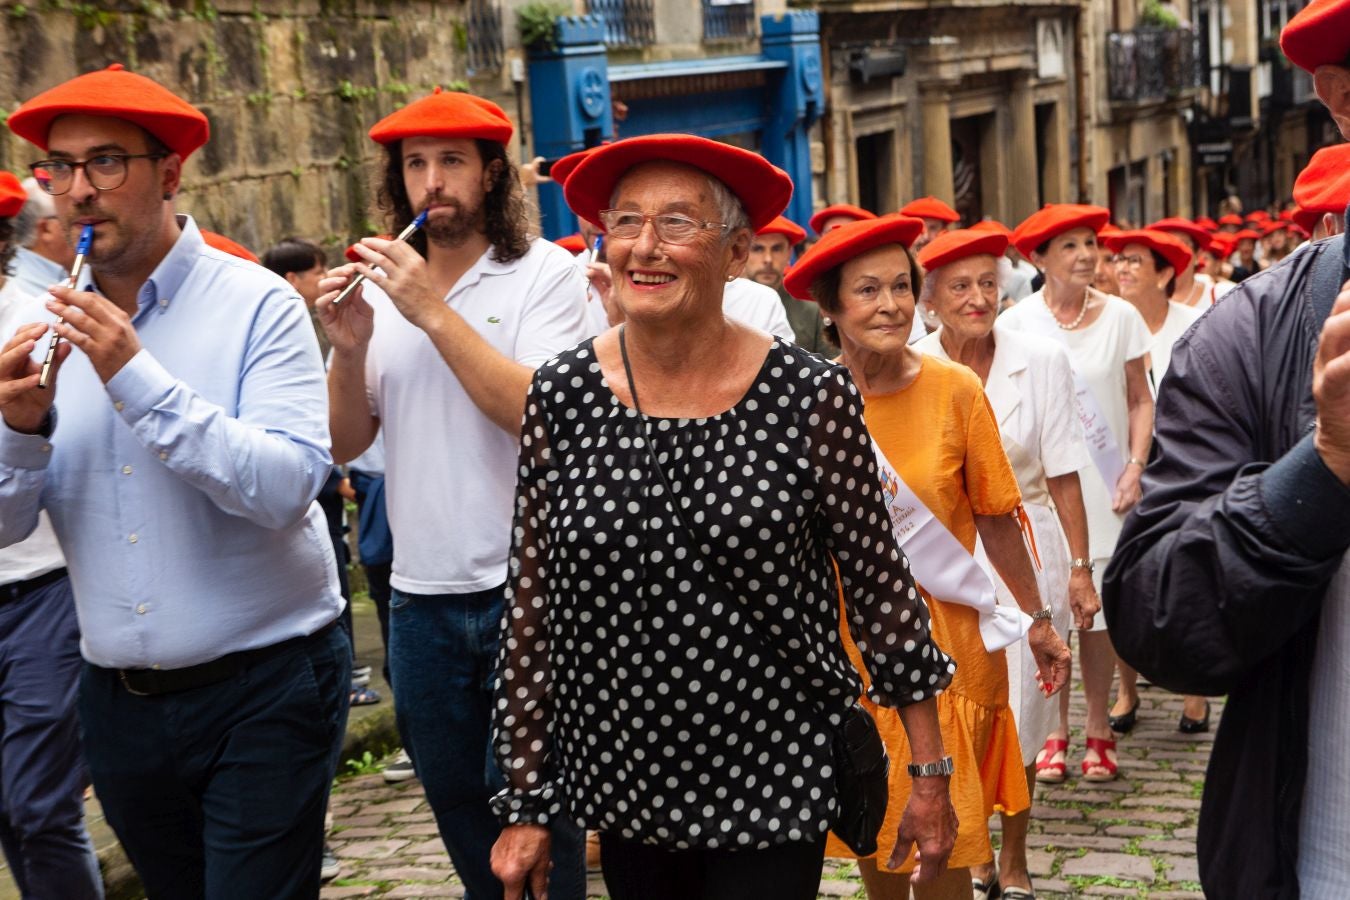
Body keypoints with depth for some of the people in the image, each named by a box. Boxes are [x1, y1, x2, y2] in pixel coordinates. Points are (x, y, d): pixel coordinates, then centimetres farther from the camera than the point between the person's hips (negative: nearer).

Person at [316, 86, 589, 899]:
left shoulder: (546, 274, -6)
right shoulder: (382, 283, 7)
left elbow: (540, 416, -21)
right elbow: (344, 444, 4)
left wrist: (436, 314, -21)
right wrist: (350, 347, -13)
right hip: (421, 595, 5)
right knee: (459, 811, 19)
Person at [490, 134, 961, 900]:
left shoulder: (810, 396, -10)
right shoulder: (561, 398, -4)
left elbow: (879, 585, -3)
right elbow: (532, 609, 1)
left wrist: (930, 776, -2)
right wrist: (528, 805, 3)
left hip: (774, 789, -2)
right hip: (623, 791, 2)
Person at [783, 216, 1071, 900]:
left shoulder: (956, 391, -10)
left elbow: (996, 518, -2)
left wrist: (1037, 622, 2)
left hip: (946, 640, -1)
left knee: (944, 844, 5)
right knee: (872, 825, 15)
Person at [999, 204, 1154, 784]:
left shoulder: (1121, 316, 0)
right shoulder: (1016, 324, -2)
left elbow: (1140, 400, 5)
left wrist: (1134, 467, -7)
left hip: (1103, 487, 1)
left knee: (1097, 611, 4)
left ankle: (1098, 730, 17)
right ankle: (1054, 732, 13)